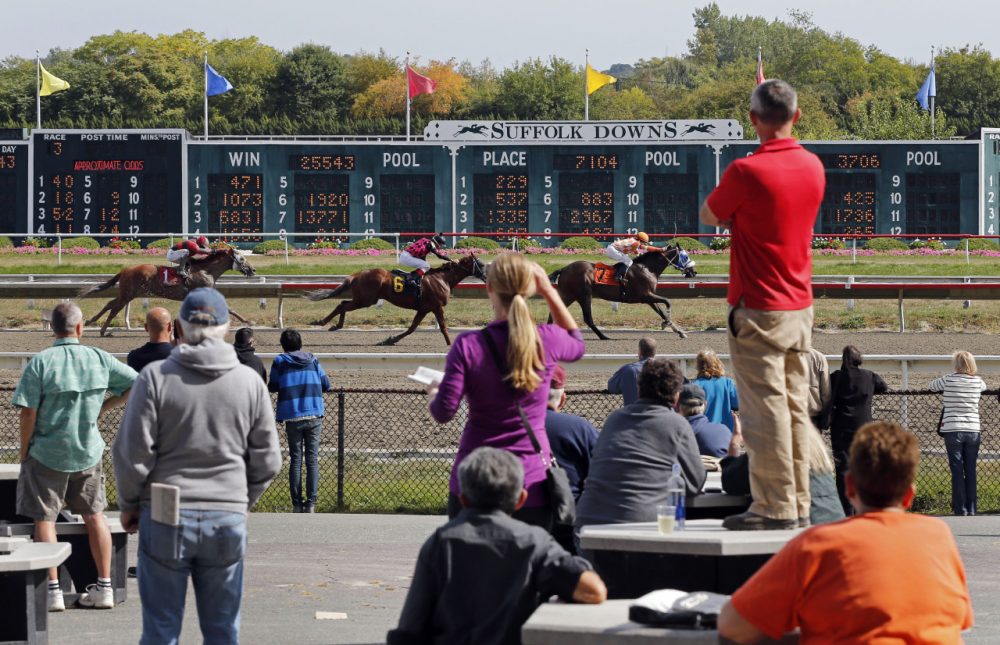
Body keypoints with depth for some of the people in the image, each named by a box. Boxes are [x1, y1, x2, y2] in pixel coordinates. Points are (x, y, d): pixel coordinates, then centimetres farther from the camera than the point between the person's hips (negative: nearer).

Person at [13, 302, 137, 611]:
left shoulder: (41, 362, -14)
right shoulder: (99, 359, -3)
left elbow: (28, 413, -14)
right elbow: (135, 384, 4)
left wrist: (24, 452, -2)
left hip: (47, 454, -3)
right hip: (88, 452, 3)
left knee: (44, 518, 5)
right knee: (94, 515, 13)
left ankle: (52, 589, 2)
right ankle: (104, 586, 15)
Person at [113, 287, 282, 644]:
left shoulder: (155, 377, -6)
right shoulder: (249, 381, 2)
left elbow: (132, 453, -6)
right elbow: (267, 460, 6)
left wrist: (129, 504, 9)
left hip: (166, 518, -2)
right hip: (228, 520, 2)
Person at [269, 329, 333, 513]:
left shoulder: (279, 361, 1)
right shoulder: (313, 361, 8)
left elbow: (272, 387, 8)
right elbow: (327, 385, 9)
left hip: (293, 417, -1)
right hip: (314, 416, 1)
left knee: (295, 460, 5)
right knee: (312, 460, 3)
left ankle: (297, 504, 3)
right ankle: (311, 503, -1)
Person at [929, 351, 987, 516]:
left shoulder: (949, 380, -6)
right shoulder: (977, 382, 3)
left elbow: (931, 386, 11)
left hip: (953, 430, -2)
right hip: (973, 431, 3)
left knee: (957, 471, 0)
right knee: (971, 471, 7)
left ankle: (960, 508, -2)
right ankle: (971, 509, 8)